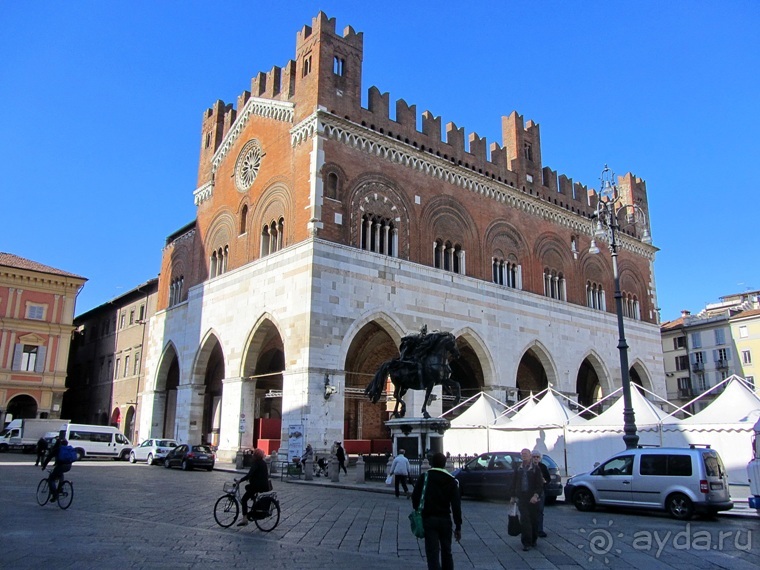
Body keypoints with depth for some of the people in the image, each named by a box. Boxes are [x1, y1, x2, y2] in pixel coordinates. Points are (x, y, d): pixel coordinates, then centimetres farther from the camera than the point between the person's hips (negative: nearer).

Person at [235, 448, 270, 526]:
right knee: (247, 487, 32)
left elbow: (250, 474, -24)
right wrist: (249, 478, 32)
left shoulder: (256, 463, -13)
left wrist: (240, 480, -23)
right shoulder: (264, 463, 13)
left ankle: (245, 519, -13)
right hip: (265, 486, 9)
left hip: (257, 485, -9)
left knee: (244, 499, -4)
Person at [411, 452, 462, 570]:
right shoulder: (451, 481, 1)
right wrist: (458, 526, 0)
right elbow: (456, 505, -2)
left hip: (428, 519, -2)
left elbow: (415, 497, -3)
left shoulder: (424, 478, -2)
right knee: (446, 551, 18)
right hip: (445, 519, 2)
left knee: (432, 553, -2)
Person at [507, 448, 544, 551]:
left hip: (533, 499, -1)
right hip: (521, 498, 2)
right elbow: (513, 484, 16)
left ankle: (533, 540, 25)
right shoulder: (518, 469, 10)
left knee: (534, 520, 7)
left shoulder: (535, 469, 0)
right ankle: (526, 543, -2)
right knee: (524, 520, -6)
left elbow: (540, 485, -4)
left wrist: (536, 495, -17)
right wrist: (512, 496, 12)